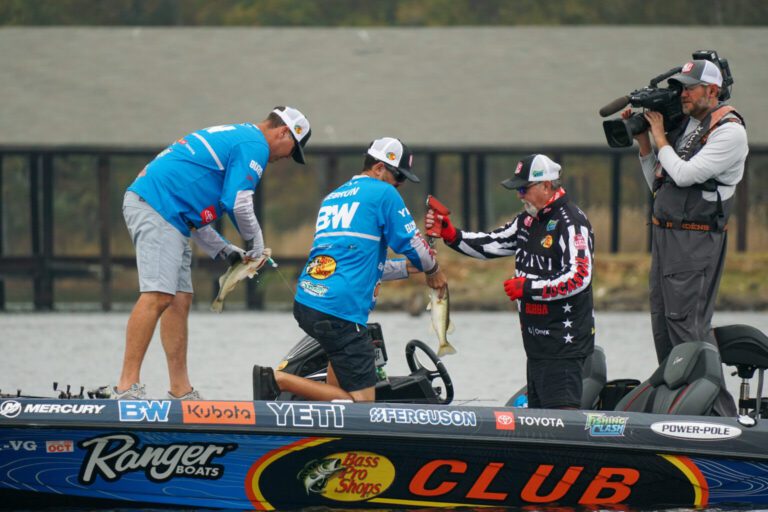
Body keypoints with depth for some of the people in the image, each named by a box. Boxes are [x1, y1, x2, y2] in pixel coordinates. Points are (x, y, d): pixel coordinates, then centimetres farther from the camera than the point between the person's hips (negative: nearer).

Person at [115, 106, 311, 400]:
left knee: (180, 300, 11)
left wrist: (225, 252, 26)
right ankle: (127, 389, -25)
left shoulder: (233, 136, 29)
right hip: (158, 208, -11)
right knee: (158, 296, -18)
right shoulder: (255, 145, -2)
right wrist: (255, 243, 7)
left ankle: (181, 392, 12)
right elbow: (237, 203, -11)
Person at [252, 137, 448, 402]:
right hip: (341, 309, -9)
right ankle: (278, 379, -17)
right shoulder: (383, 193, 0)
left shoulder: (332, 197, 24)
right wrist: (433, 271, 23)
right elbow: (413, 243, 3)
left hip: (305, 302, 9)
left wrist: (408, 268, 32)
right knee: (360, 404, -9)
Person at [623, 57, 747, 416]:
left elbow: (685, 174, -18)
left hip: (697, 240, -9)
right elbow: (657, 183, 20)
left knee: (689, 324, -14)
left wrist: (659, 137, -6)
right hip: (664, 235, 9)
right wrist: (642, 140, 10)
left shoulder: (729, 131, -10)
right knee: (663, 324, 11)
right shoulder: (685, 126, 15)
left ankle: (718, 410, -14)